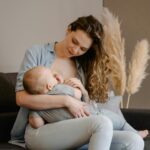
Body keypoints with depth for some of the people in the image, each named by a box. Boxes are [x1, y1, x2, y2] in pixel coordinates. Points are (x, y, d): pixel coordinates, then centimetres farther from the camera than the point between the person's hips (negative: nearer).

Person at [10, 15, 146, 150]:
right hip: (39, 131, -5)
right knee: (102, 123, -33)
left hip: (72, 131, 5)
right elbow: (22, 98, -10)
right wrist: (66, 100, -15)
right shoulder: (37, 53, 3)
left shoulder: (83, 66, 17)